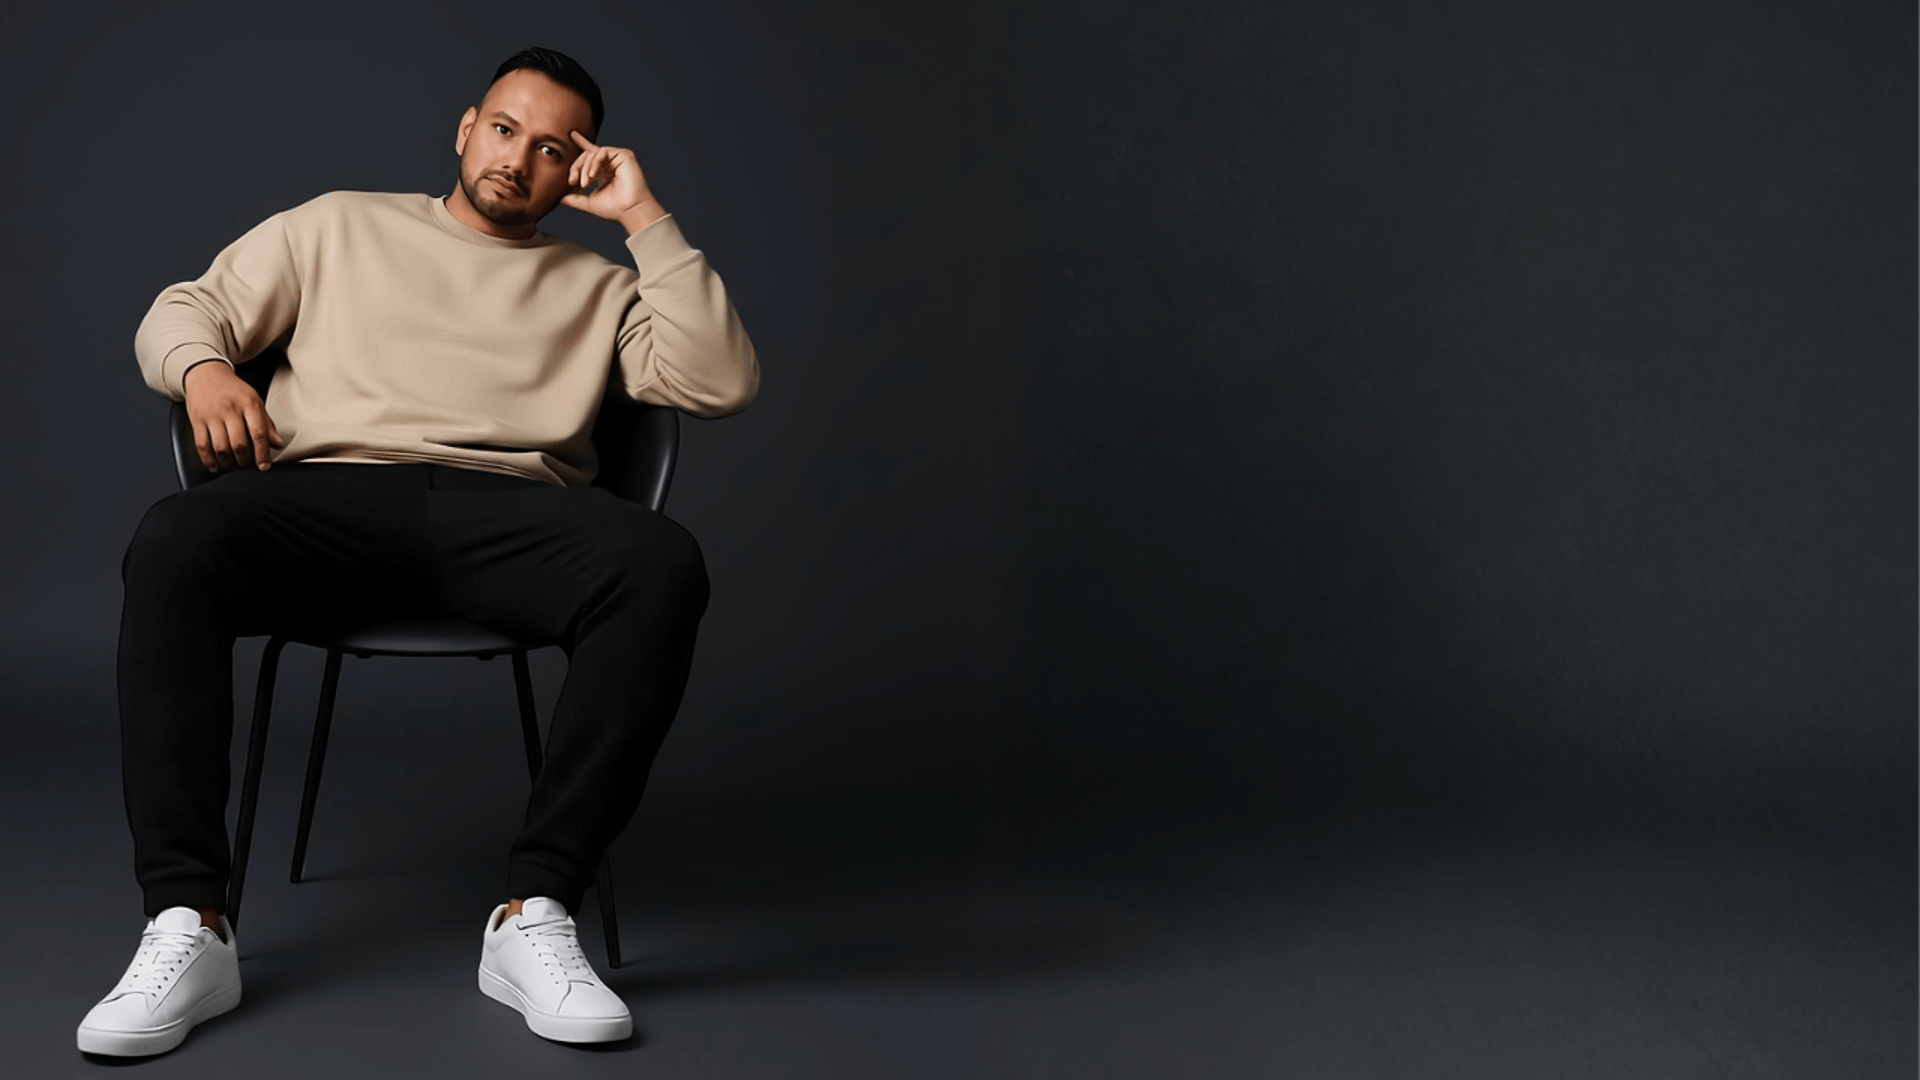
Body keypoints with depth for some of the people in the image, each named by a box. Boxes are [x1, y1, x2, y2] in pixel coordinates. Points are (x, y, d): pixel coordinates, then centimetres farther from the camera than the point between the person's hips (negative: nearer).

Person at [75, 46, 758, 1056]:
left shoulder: (597, 286, 25)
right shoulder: (340, 224, 28)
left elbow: (722, 382, 9)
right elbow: (183, 309, 22)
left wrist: (644, 218, 11)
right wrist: (204, 368, -3)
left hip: (509, 513, 0)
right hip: (330, 489, 0)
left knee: (661, 564, -33)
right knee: (173, 541, -33)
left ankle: (536, 912, -32)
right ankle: (186, 925, -32)